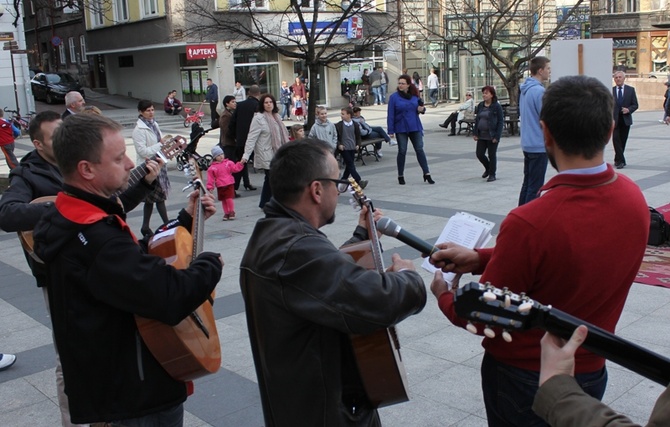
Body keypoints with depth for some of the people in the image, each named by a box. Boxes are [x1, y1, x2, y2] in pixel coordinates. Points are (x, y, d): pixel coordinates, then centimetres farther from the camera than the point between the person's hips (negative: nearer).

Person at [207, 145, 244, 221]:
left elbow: (235, 168, -1)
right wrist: (210, 187, -1)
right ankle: (226, 213, 22)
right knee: (223, 200, 9)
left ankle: (232, 212, 9)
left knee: (229, 199, -8)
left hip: (229, 184, -1)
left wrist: (240, 164, -14)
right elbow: (211, 178, 1)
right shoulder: (212, 168, 1)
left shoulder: (229, 163, 2)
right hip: (220, 186, 2)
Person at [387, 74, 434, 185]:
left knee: (419, 149, 1)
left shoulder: (415, 95, 5)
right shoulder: (394, 97, -5)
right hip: (401, 129, -2)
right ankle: (401, 176, 16)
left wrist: (422, 109, -7)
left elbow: (420, 107, 18)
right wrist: (390, 131, -10)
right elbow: (390, 115, -6)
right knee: (402, 151, 3)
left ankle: (427, 174, 6)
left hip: (415, 127, 3)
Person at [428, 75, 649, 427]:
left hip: (523, 379, -5)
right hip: (591, 372, 5)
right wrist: (479, 259, -3)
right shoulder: (633, 198, -12)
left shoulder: (529, 223, -33)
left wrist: (444, 296, 1)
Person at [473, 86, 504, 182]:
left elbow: (501, 122, -10)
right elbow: (477, 119, 14)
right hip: (481, 135, 6)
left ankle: (492, 174, 16)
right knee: (479, 153, 6)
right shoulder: (480, 105, 9)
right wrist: (475, 133, 6)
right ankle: (488, 168, 32)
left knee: (492, 155, 2)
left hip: (491, 136, -6)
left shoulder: (497, 106, -9)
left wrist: (497, 136, -16)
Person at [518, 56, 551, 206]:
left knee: (527, 183, 16)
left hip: (527, 143, 9)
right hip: (539, 145, -9)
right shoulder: (539, 91, -18)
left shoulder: (524, 89, 11)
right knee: (535, 187, -3)